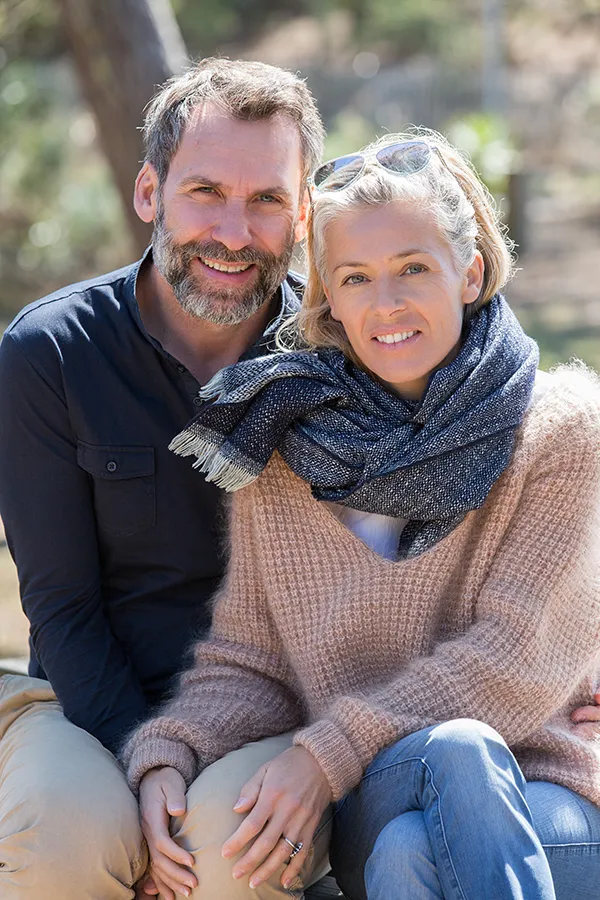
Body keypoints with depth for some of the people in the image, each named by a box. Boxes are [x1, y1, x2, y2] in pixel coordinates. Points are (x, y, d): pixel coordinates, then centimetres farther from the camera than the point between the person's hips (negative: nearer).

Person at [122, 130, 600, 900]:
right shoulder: (281, 446, 7)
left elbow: (517, 660, -9)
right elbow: (245, 662, 8)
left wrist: (329, 755, -18)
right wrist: (163, 757, -13)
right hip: (370, 812, 2)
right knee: (450, 749, -35)